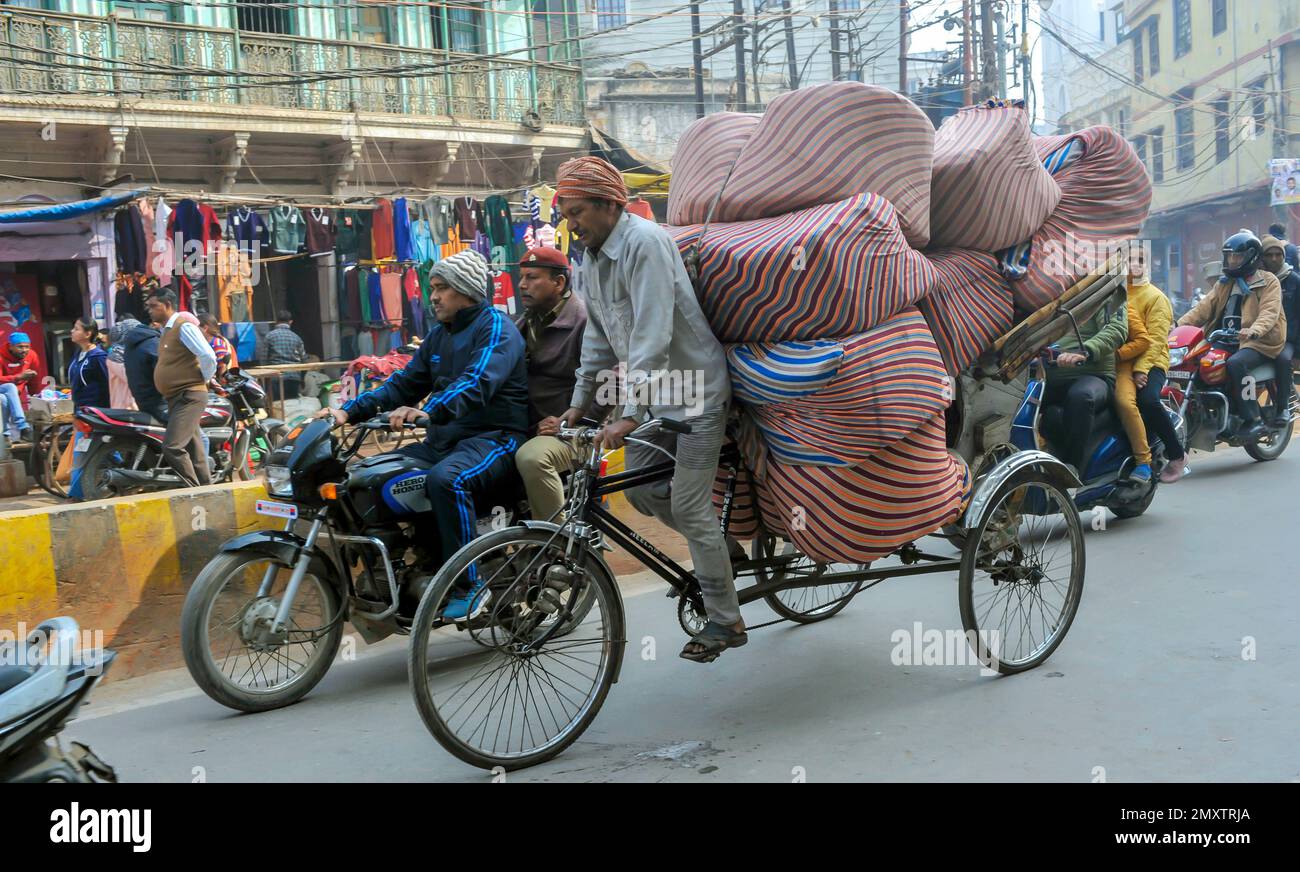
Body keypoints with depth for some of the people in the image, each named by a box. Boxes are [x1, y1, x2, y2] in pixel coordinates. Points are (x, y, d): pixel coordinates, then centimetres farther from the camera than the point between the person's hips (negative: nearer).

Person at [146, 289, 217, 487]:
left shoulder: (184, 326, -11)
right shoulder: (166, 330, 18)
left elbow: (208, 357, -22)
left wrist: (203, 379, -8)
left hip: (189, 397, -10)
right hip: (175, 399, 10)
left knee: (173, 447, -21)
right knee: (194, 453, 11)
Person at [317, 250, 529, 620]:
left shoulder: (495, 327, -8)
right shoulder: (439, 334, 20)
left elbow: (477, 383, -26)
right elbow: (405, 383, 16)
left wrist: (428, 411, -42)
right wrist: (349, 411, 2)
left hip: (494, 437, -9)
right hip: (444, 439, 9)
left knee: (446, 479, -37)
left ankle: (471, 584, -26)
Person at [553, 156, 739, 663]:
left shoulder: (644, 243, -21)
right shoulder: (591, 259, 7)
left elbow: (653, 334, -29)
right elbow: (599, 337, 16)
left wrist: (630, 413, -33)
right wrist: (579, 401, 14)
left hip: (695, 388, -9)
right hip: (652, 391, 9)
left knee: (688, 507, -7)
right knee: (641, 491, 8)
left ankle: (725, 621, 7)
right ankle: (717, 549, 31)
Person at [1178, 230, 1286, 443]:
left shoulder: (1268, 281, 3)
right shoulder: (1224, 284, 23)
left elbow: (1269, 313, -14)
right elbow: (1204, 308, 12)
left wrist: (1253, 330, -36)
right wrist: (1179, 325, -6)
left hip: (1258, 342, -7)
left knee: (1235, 363, -36)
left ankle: (1253, 420, -31)